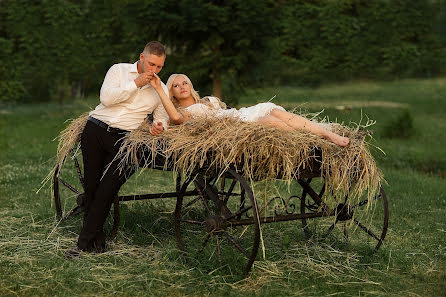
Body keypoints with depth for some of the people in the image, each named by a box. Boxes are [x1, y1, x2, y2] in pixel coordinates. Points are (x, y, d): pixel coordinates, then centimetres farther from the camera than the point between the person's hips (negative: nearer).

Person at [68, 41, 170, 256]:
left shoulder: (161, 89, 13)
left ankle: (84, 242, -6)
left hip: (124, 139, 0)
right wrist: (136, 83, -10)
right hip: (96, 129, 0)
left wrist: (159, 126, -11)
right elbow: (106, 98, -7)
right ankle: (97, 238, 10)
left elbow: (162, 117, 12)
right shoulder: (119, 70, 6)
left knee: (107, 188, -12)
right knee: (91, 185, -4)